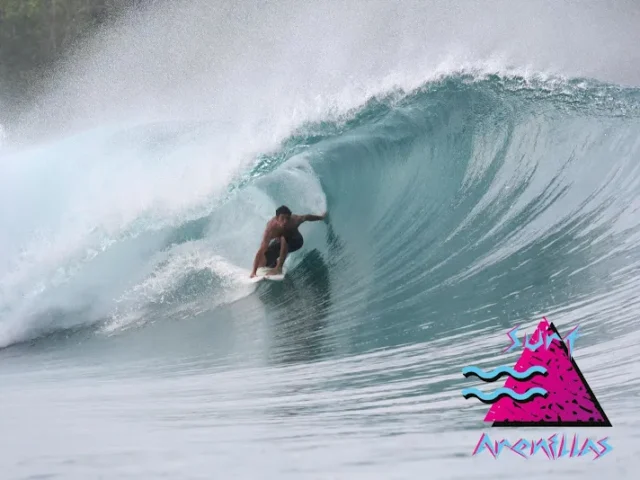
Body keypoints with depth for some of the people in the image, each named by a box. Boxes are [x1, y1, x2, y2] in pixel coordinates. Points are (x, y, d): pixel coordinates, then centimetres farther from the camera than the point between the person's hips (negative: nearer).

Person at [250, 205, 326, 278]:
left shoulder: (295, 220, -35)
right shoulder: (271, 228, -41)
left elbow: (307, 217, -11)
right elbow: (261, 251, -45)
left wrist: (321, 217, 9)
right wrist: (253, 272, -52)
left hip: (295, 241, -1)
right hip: (279, 242, 1)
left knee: (284, 239, -33)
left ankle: (278, 268, -28)